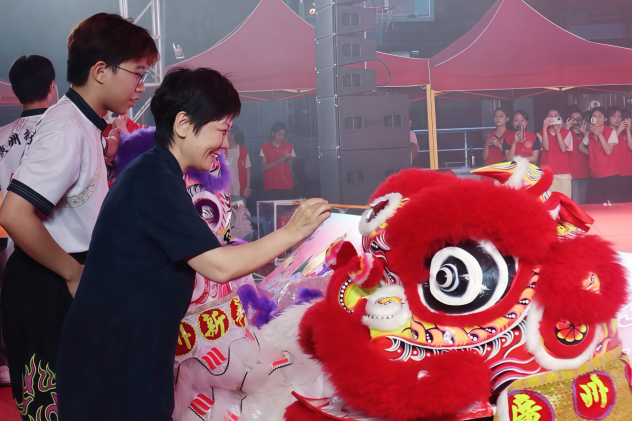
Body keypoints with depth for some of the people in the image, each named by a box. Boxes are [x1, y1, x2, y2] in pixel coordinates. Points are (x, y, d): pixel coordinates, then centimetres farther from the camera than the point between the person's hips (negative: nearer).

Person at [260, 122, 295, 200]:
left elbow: (290, 166, 15)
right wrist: (278, 161, -13)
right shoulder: (265, 148, 5)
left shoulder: (289, 147, 12)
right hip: (272, 186, -2)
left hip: (286, 185, 2)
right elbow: (264, 167, -2)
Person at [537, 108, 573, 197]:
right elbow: (546, 147, -8)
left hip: (563, 173, 1)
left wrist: (558, 131, -9)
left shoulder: (566, 133, 11)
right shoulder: (541, 133, 10)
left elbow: (563, 149, -5)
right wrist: (544, 128, -11)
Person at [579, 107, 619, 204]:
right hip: (595, 175, 4)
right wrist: (592, 154, 8)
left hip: (610, 174, -4)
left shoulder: (611, 132, -5)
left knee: (608, 203, -7)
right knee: (592, 203, -2)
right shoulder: (589, 134, 9)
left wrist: (599, 134, -18)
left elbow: (608, 151, -14)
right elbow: (581, 147, 23)